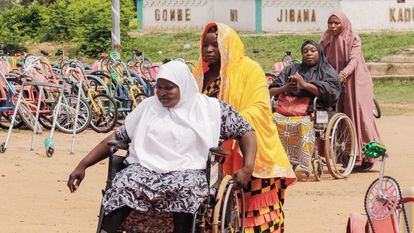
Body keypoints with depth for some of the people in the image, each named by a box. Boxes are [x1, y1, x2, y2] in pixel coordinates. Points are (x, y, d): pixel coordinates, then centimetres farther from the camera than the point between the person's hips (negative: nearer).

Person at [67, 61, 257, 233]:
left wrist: (247, 168, -7)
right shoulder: (148, 107, 19)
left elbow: (247, 133, 11)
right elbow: (117, 137, 20)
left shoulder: (210, 108, 10)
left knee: (186, 190, -39)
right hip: (145, 168, 2)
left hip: (188, 171, -2)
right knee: (122, 186, -32)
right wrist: (83, 165, 12)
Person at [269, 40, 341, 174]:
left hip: (315, 112, -3)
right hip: (288, 111, 3)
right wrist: (284, 89, -1)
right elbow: (271, 91, 22)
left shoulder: (327, 71, 18)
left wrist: (304, 84, -8)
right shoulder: (291, 69, 28)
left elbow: (331, 92, -4)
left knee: (303, 124, -39)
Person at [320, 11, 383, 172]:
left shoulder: (353, 39, -7)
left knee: (358, 115, -8)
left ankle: (367, 156, -3)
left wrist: (343, 74, -38)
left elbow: (354, 59, -20)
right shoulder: (327, 40, 6)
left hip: (354, 81, -4)